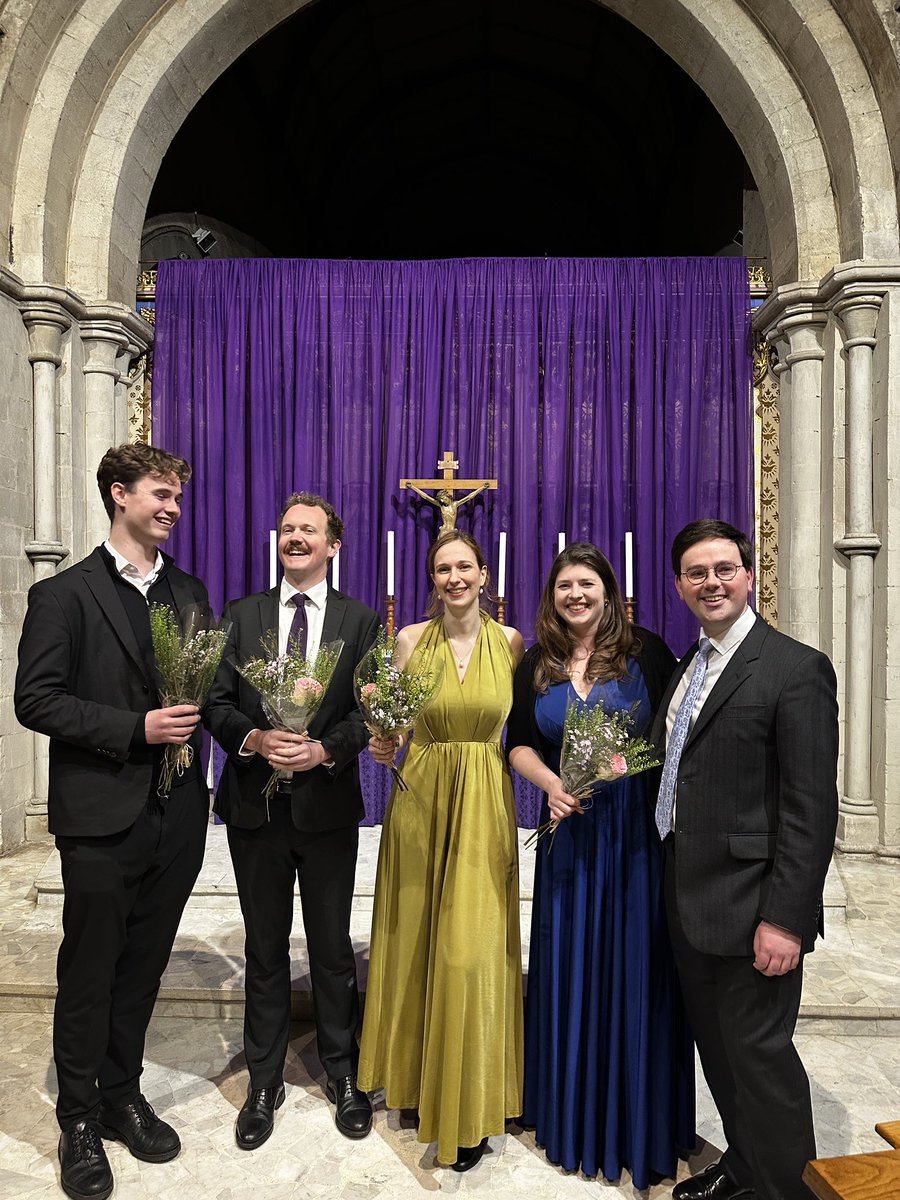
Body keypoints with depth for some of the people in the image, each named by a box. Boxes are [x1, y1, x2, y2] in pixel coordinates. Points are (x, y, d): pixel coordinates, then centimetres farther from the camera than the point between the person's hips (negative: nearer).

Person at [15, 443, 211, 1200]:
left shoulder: (189, 592, 10)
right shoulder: (64, 595, -5)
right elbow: (36, 700, -11)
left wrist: (196, 712, -8)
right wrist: (137, 728, -19)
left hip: (176, 816, 5)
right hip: (102, 819, -4)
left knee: (143, 969, 17)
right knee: (89, 975, 11)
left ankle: (123, 1097, 37)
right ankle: (80, 1122, 31)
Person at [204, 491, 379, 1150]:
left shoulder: (361, 619, 1)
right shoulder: (240, 614, 5)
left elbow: (370, 710, -5)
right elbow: (216, 702, 1)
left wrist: (324, 749, -20)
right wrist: (253, 739, -17)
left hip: (328, 805, -1)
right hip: (255, 806, 1)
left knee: (333, 948, 13)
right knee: (265, 949, 15)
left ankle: (343, 1075, 34)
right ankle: (264, 1082, 34)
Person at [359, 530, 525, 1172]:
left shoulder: (510, 642, -1)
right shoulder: (410, 640, 0)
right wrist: (382, 745, -13)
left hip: (486, 804, -1)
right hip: (420, 800, 1)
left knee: (473, 947, 1)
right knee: (418, 940, 12)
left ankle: (469, 1106, 21)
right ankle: (418, 1076, 36)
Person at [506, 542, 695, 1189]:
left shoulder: (646, 651, -4)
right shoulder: (538, 665, 5)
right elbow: (520, 743, 8)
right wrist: (553, 783, -10)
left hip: (640, 831, -2)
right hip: (570, 830, 3)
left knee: (636, 969, 7)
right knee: (569, 967, 13)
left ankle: (640, 1123, 29)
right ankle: (572, 1112, 34)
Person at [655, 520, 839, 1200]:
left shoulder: (795, 668, -14)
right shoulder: (685, 669, 11)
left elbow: (811, 808, -18)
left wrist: (785, 918, -20)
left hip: (750, 906, -7)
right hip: (691, 902, 8)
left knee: (759, 1052, 6)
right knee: (717, 1046, 21)